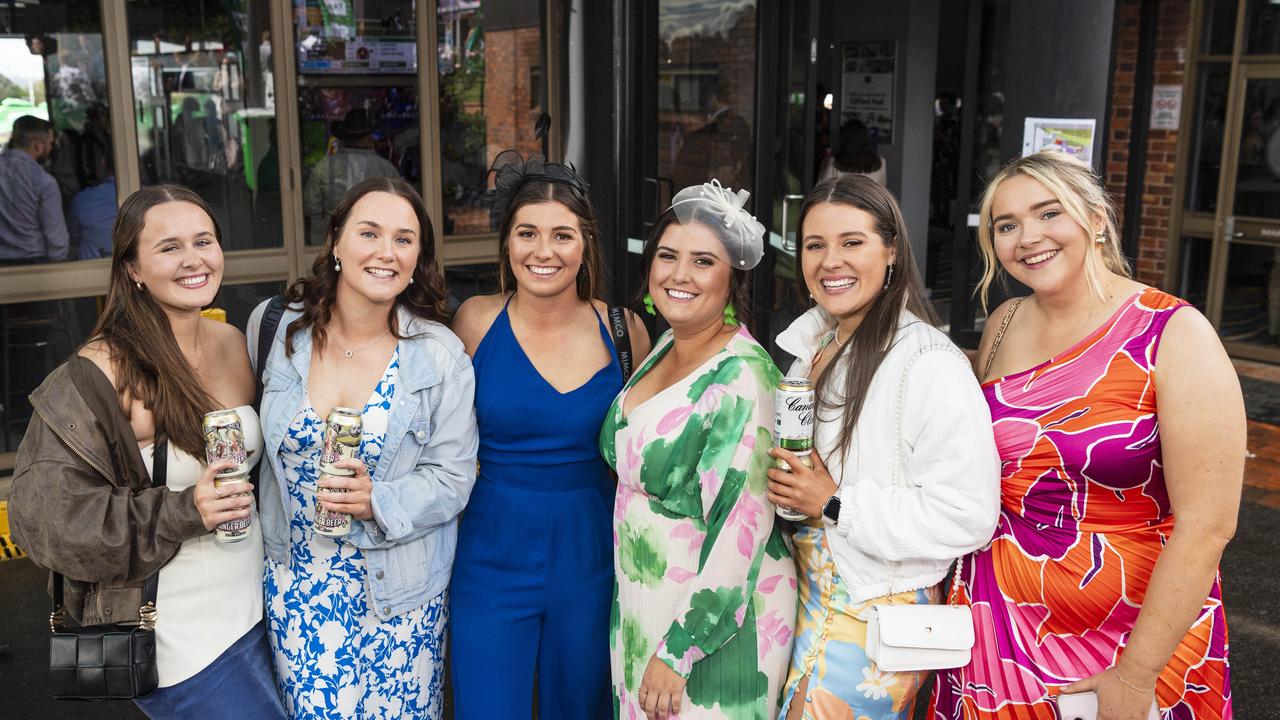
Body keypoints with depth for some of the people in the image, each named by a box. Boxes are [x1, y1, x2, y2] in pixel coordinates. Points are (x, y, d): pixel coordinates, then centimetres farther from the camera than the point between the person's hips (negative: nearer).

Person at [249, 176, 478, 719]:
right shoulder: (274, 327, -2)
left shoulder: (441, 357, -8)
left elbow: (452, 479, -8)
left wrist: (376, 503, -23)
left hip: (399, 588, -1)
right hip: (296, 580, 2)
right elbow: (257, 436, 13)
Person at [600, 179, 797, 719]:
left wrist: (677, 651, -20)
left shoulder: (742, 377, -22)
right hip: (640, 604, 8)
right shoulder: (666, 347, 3)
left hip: (715, 618, -7)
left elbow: (741, 527, -23)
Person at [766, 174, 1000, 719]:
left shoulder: (929, 364, -20)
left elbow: (967, 515, -26)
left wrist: (835, 503, -22)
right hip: (807, 594, 7)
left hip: (875, 614, -7)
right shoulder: (815, 344, 6)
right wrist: (782, 485, 2)